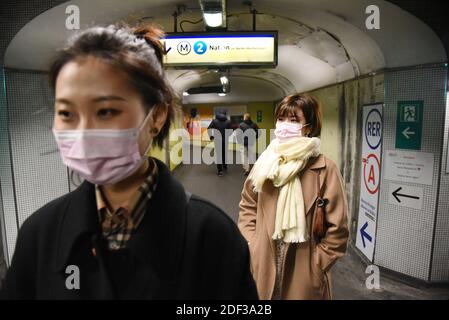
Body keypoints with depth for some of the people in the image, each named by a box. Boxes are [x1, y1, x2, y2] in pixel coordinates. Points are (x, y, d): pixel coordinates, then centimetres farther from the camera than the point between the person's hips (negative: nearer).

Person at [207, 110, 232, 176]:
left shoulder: (214, 121, 0)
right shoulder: (228, 121, 1)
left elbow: (209, 128, -2)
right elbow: (230, 131, 0)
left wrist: (211, 136, 10)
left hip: (217, 140, -1)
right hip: (226, 140, 1)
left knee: (218, 154, 3)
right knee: (225, 153, 17)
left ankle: (220, 170, 0)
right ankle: (225, 167, 30)